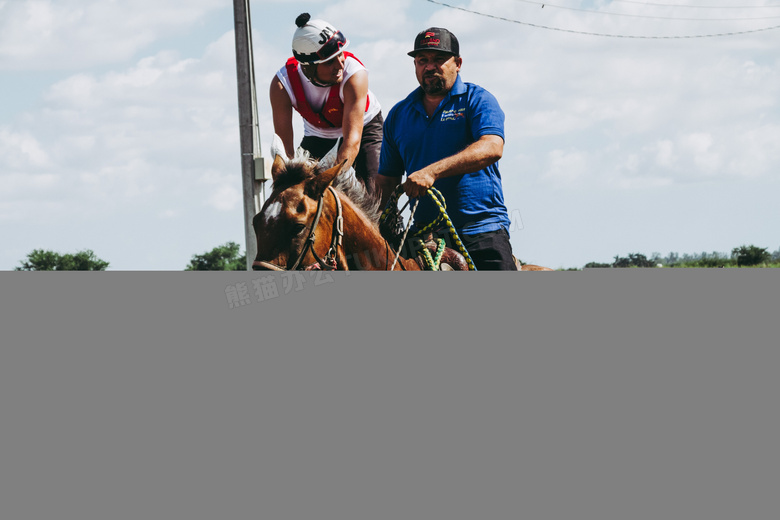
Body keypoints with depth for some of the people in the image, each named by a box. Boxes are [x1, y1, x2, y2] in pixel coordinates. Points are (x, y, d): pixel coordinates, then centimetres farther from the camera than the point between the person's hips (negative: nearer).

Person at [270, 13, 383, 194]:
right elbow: (284, 147, -29)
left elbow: (353, 140, -41)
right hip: (318, 136, 2)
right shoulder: (281, 85, -30)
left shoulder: (355, 74, -37)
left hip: (364, 126, -2)